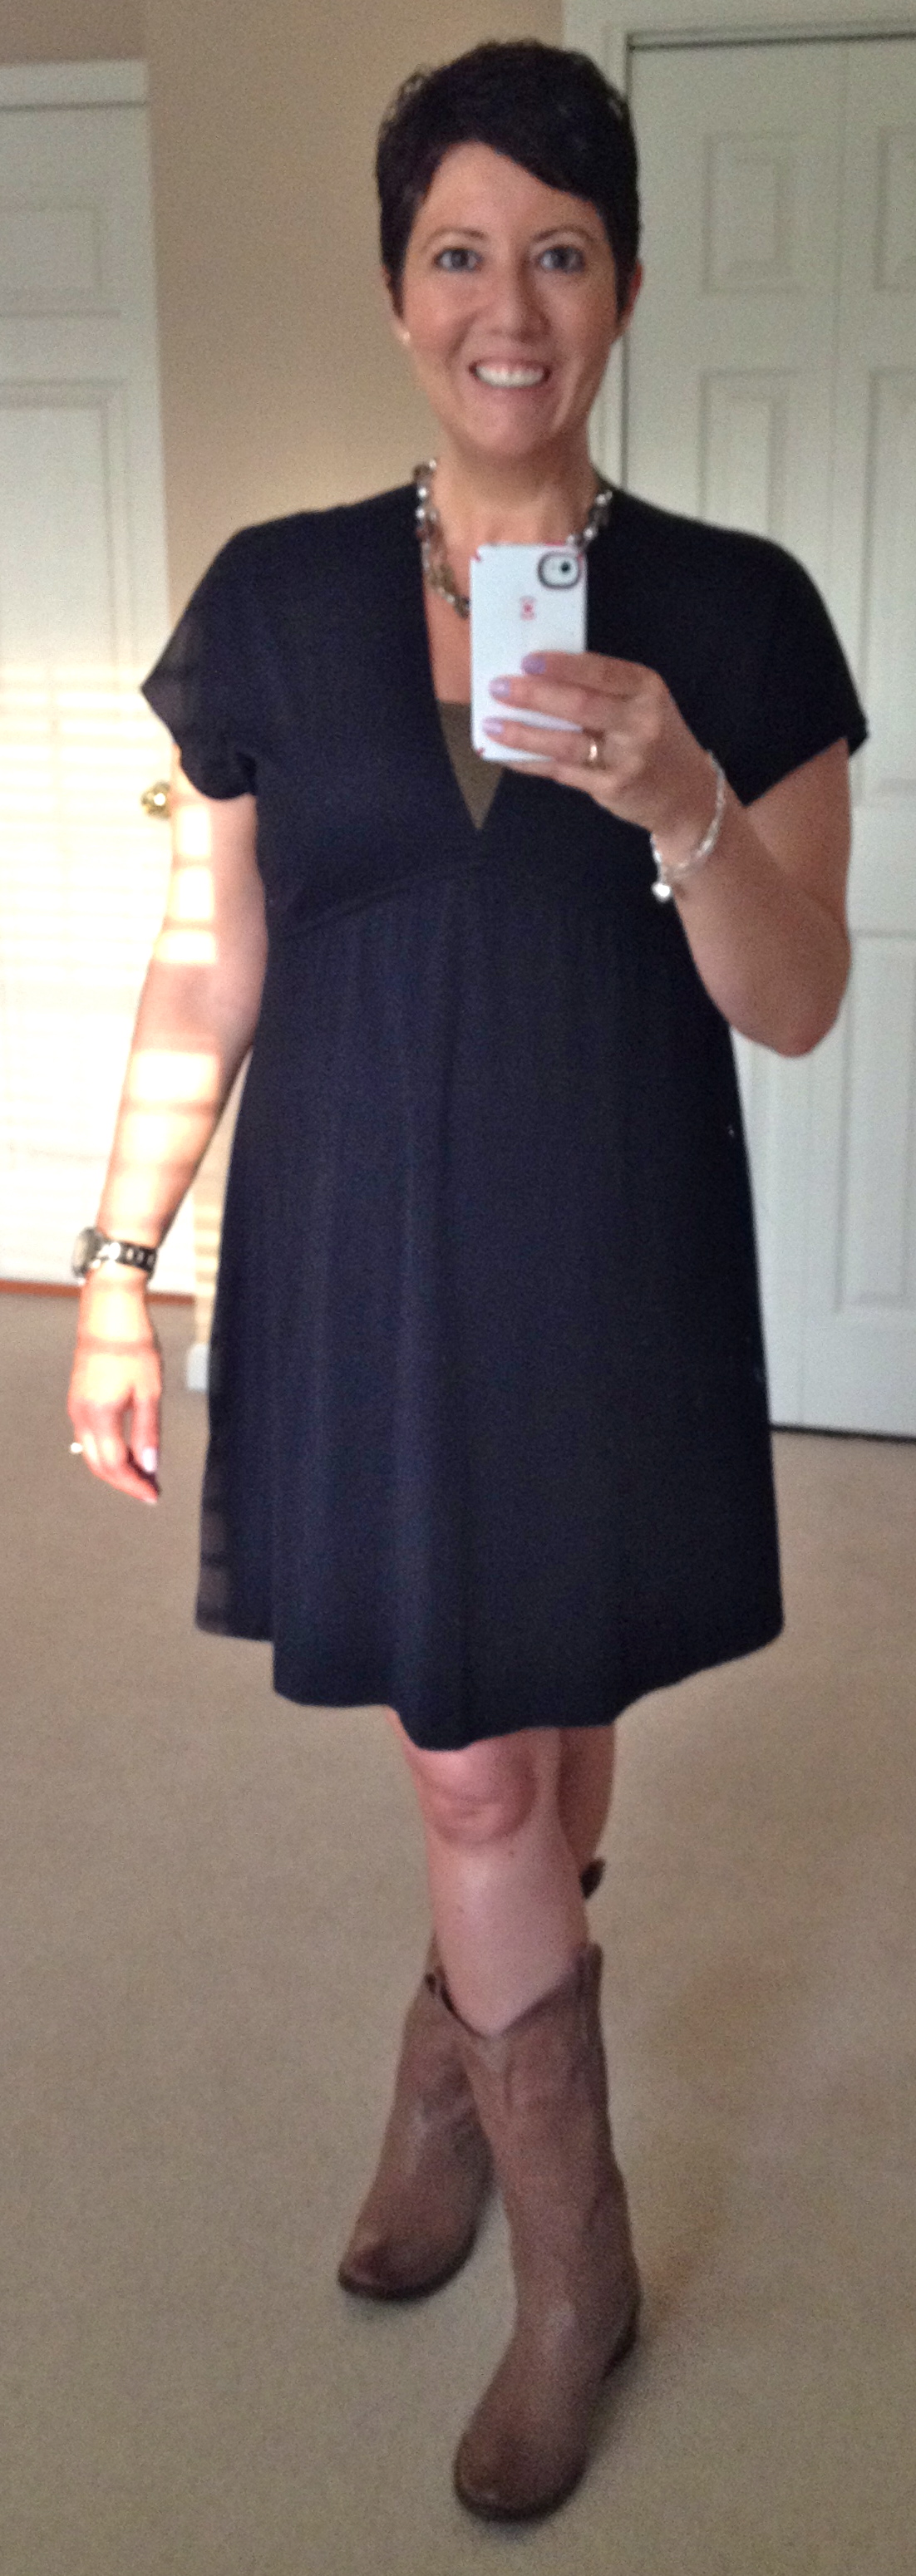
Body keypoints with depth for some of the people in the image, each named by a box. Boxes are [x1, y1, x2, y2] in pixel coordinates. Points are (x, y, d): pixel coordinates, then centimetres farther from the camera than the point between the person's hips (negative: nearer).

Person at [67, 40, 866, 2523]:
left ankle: (452, 2057, 44)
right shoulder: (272, 598, 0)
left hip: (614, 1267, 0)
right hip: (358, 1257, 0)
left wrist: (678, 801, -24)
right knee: (476, 1770, 5)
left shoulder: (737, 611, -3)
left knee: (549, 1733, 13)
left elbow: (794, 1004, -5)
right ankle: (576, 2254, 28)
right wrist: (116, 1266, -1)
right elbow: (205, 965, 3)